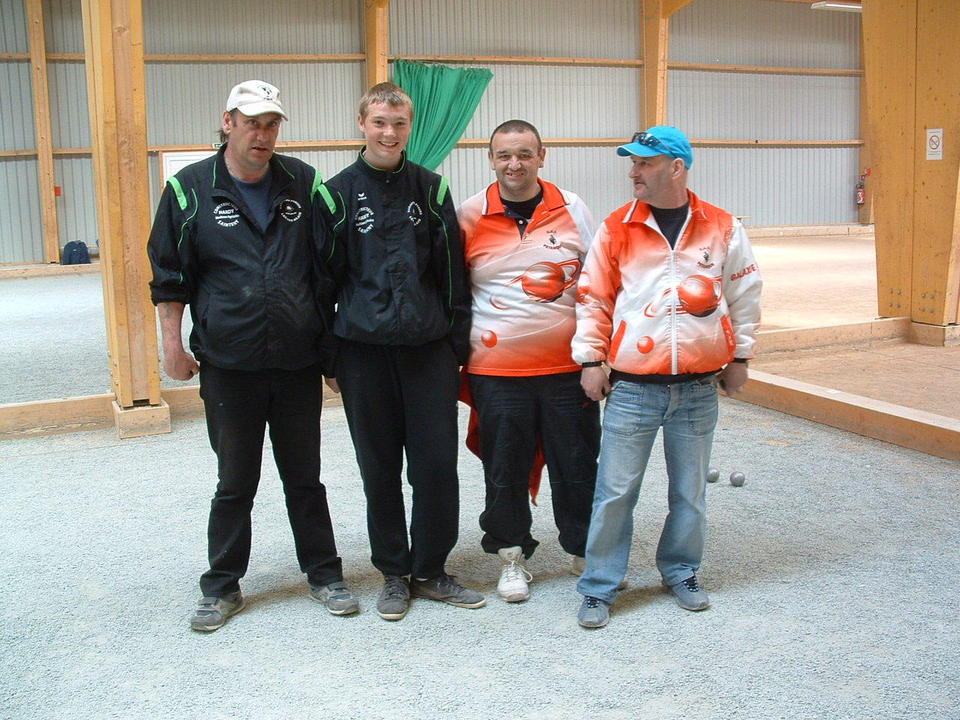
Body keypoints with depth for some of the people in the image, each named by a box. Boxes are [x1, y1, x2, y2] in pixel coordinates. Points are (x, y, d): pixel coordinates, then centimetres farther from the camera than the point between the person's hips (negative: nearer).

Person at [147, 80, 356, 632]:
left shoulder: (304, 183, 4)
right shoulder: (190, 188, -1)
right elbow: (170, 275, 3)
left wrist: (331, 338, 10)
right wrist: (173, 344, -1)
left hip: (299, 361, 2)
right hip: (228, 365, -1)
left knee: (305, 477, 13)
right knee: (235, 483, 9)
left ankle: (325, 574, 27)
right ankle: (222, 587, 25)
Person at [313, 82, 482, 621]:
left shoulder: (431, 189, 7)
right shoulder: (338, 194, 3)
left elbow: (453, 273, 8)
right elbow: (324, 278, 4)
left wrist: (459, 344, 4)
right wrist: (328, 355, 2)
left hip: (428, 348, 1)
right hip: (363, 352, -1)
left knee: (438, 464, 2)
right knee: (380, 469, 8)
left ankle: (430, 571, 20)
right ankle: (394, 573, 23)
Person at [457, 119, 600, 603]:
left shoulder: (572, 210, 4)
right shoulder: (469, 217, 1)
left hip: (568, 367, 1)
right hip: (497, 370, 0)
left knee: (578, 464, 9)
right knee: (504, 470, 8)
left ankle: (586, 549, 28)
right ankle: (512, 556, 26)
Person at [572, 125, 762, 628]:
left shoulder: (722, 229, 1)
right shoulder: (616, 229, -1)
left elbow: (744, 295, 12)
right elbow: (593, 298, 4)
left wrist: (739, 357, 12)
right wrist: (590, 360, 0)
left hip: (698, 389, 1)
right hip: (631, 388, -1)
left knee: (689, 490, 14)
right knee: (615, 491, 1)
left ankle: (681, 572, 33)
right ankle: (599, 587, 15)